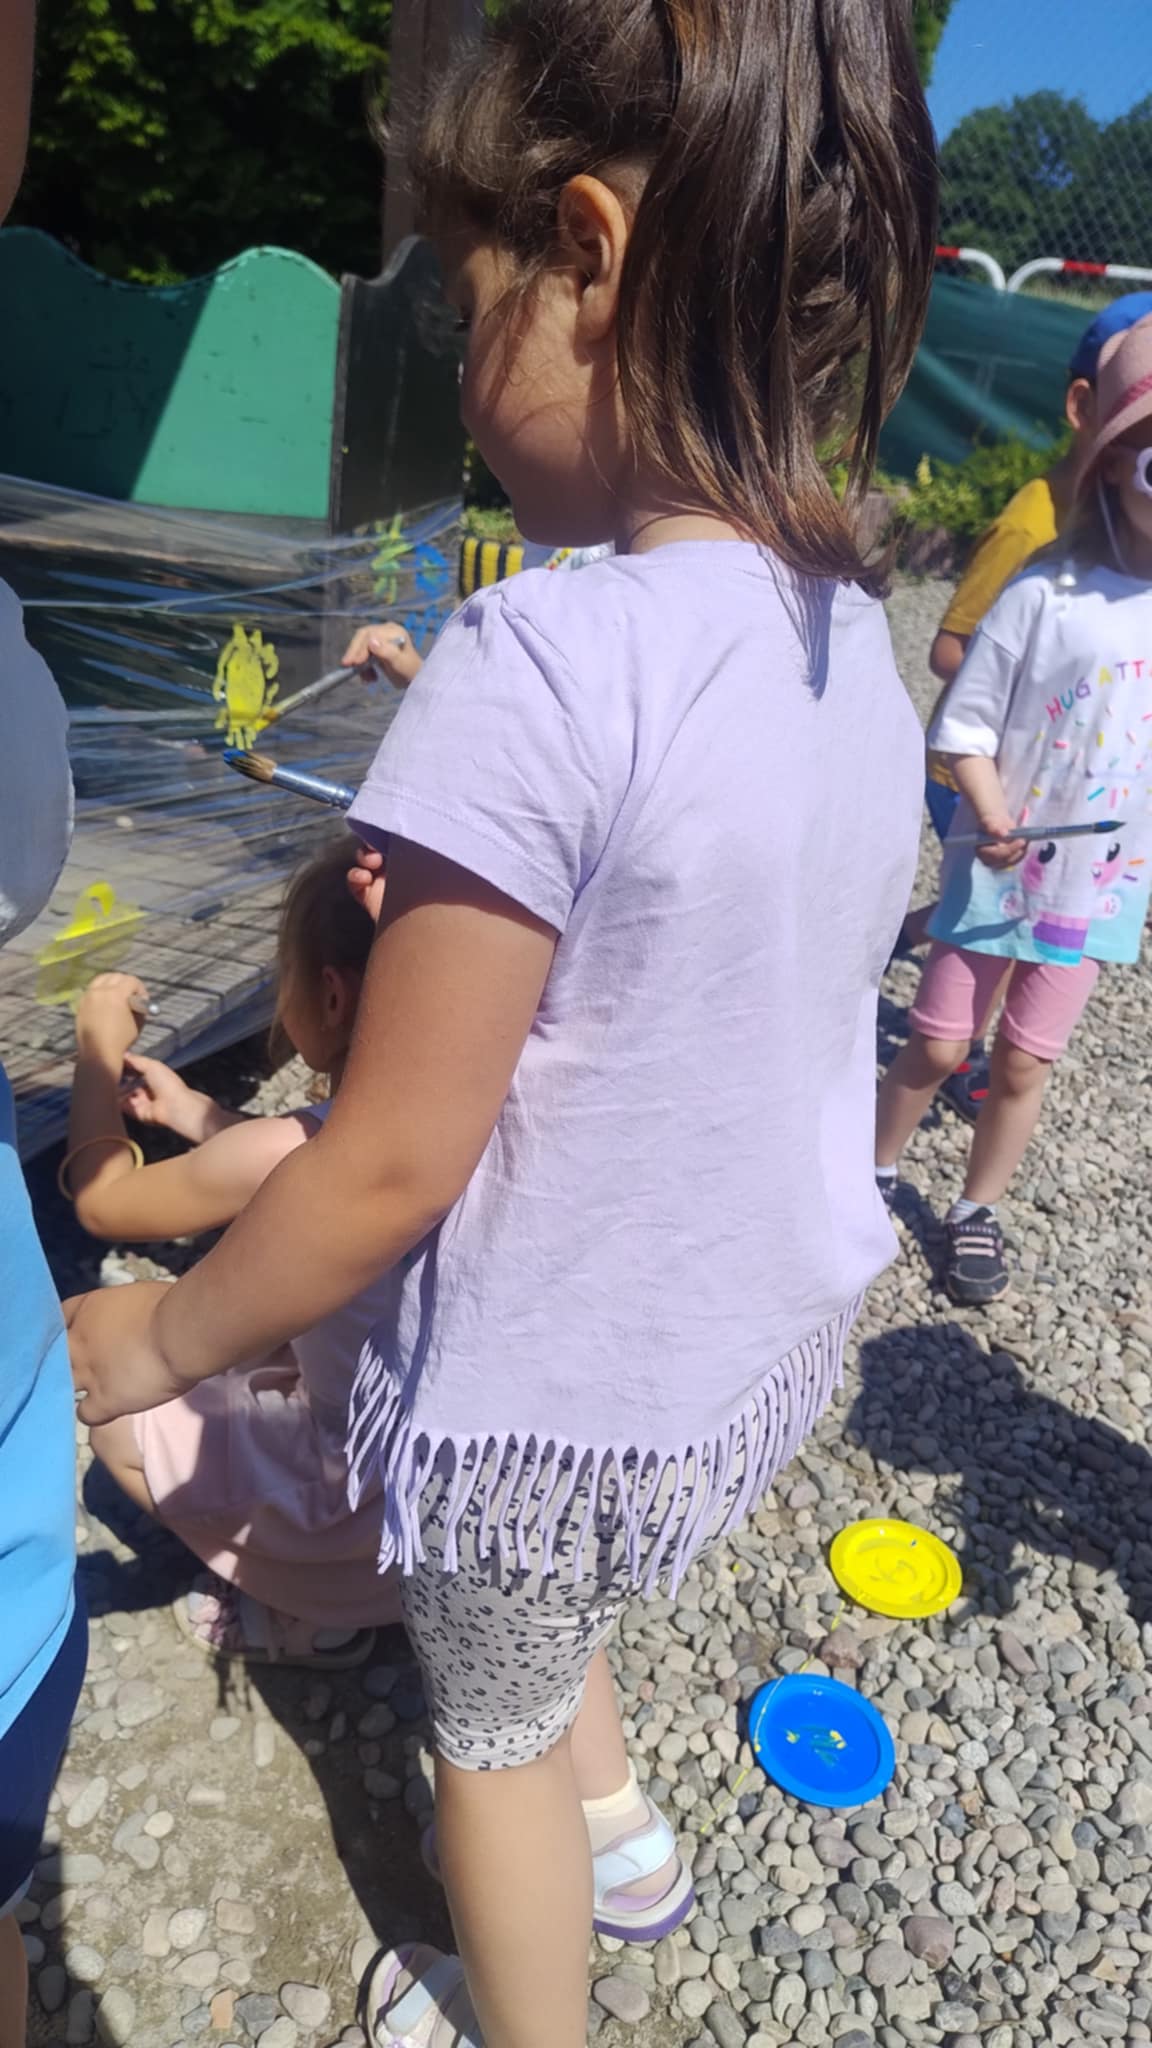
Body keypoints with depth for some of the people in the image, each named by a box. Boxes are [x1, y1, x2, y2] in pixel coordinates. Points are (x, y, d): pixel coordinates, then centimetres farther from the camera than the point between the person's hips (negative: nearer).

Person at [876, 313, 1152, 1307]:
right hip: (996, 868, -3)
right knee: (936, 1045, 9)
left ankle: (978, 1211, 32)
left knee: (1024, 1066, 12)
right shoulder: (1049, 590, -14)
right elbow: (967, 726, -9)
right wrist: (993, 818, -23)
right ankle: (873, 1172, 33)